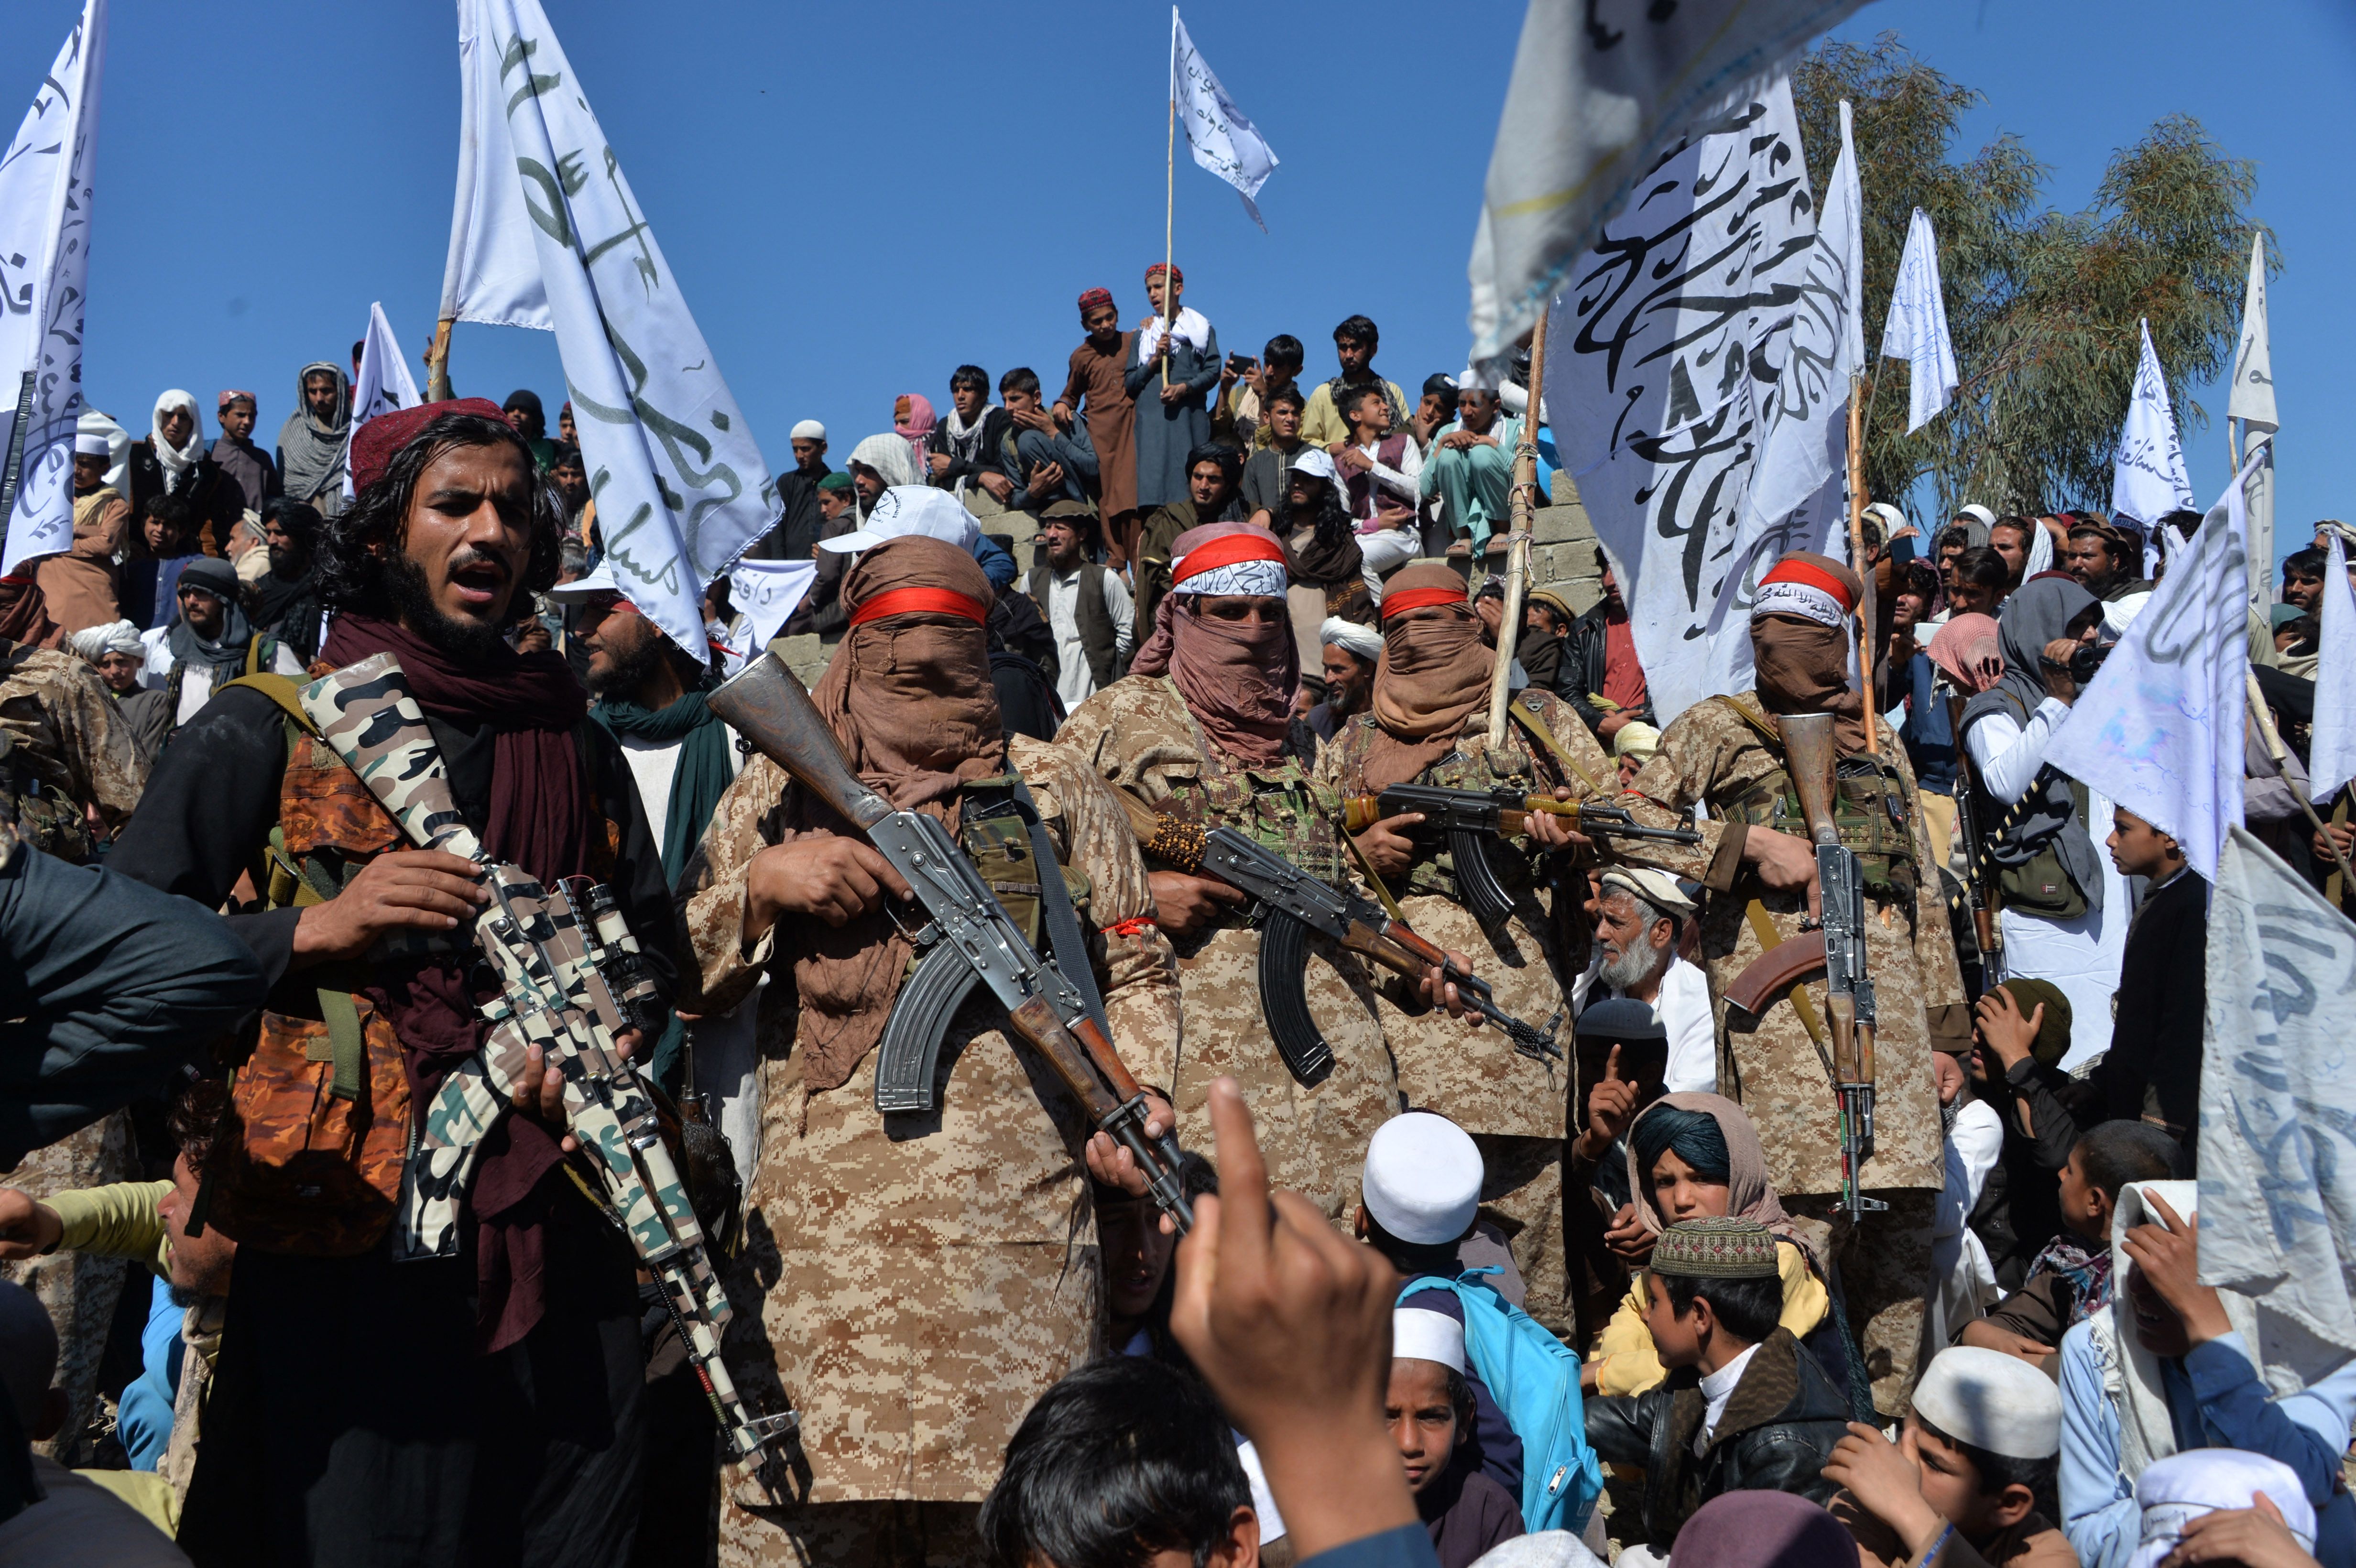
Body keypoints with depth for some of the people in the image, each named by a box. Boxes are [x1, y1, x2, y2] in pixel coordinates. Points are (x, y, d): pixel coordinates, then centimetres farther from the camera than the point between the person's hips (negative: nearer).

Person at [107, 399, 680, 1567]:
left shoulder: (575, 748, 16)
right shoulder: (259, 737, 3)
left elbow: (650, 941, 23)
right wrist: (314, 931, -14)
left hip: (564, 1240, 4)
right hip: (353, 1239, -4)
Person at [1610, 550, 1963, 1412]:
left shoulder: (1879, 742, 25)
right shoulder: (1717, 727, 13)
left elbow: (1925, 881, 23)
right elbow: (1631, 822, -1)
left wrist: (1947, 1017, 17)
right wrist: (1751, 843, -8)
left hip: (1883, 962, 4)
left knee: (1905, 1194, 0)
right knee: (1804, 1192, -12)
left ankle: (1882, 1404, 11)